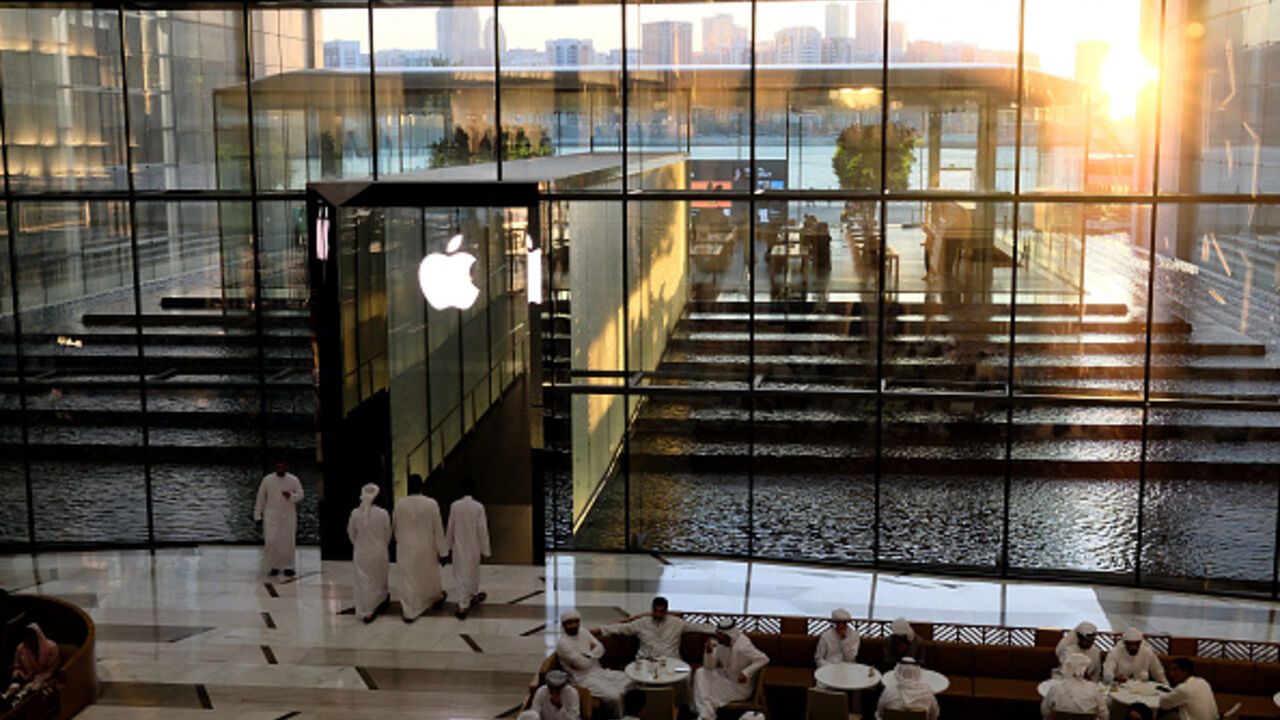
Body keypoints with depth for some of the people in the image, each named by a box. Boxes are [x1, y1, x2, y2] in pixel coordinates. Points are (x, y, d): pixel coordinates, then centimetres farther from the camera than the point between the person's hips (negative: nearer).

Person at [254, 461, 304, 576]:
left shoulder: (294, 480, 1)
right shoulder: (267, 480, 1)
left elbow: (300, 495, 3)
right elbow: (260, 498, 6)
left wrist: (291, 496, -20)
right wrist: (258, 515, 6)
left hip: (288, 516, 0)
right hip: (271, 515, 0)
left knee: (288, 542, 2)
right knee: (271, 541, -8)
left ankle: (287, 567, 13)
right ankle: (274, 566, 5)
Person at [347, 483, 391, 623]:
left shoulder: (355, 514, -13)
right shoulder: (383, 514, -17)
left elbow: (351, 534, 3)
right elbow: (388, 535, -3)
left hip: (361, 553, 1)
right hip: (379, 552, -1)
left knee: (363, 582, 9)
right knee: (379, 580, 20)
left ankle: (366, 612, 12)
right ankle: (380, 601, 38)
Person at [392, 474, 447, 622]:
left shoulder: (399, 504, -12)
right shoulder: (431, 504, -17)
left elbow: (394, 527, 3)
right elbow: (438, 529, -11)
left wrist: (399, 540, 24)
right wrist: (442, 551, -2)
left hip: (406, 549, 0)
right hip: (427, 549, 0)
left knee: (409, 578, 8)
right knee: (430, 575, 21)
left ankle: (409, 612, 9)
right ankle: (436, 598, 44)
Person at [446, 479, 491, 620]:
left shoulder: (454, 506, -11)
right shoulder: (478, 507, -15)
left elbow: (450, 527, -2)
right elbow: (482, 529, -11)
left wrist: (448, 545, 12)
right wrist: (484, 550, -2)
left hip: (459, 546, 1)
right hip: (474, 547, -1)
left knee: (460, 574, 7)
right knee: (473, 572, 19)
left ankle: (463, 605, 4)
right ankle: (473, 595, 39)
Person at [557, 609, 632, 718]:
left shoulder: (584, 634, 11)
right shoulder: (563, 643, -15)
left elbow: (600, 649, 2)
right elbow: (583, 664, -18)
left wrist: (588, 655, -16)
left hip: (599, 671, 8)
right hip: (584, 678, -8)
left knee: (630, 682, -5)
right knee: (613, 697, -28)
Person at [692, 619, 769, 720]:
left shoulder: (742, 647, -29)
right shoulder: (720, 643, -7)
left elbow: (764, 659, -26)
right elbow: (709, 666, -5)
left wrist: (746, 673, -31)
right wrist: (709, 651, -24)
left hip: (740, 686, -8)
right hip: (727, 676, 8)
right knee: (701, 673, -10)